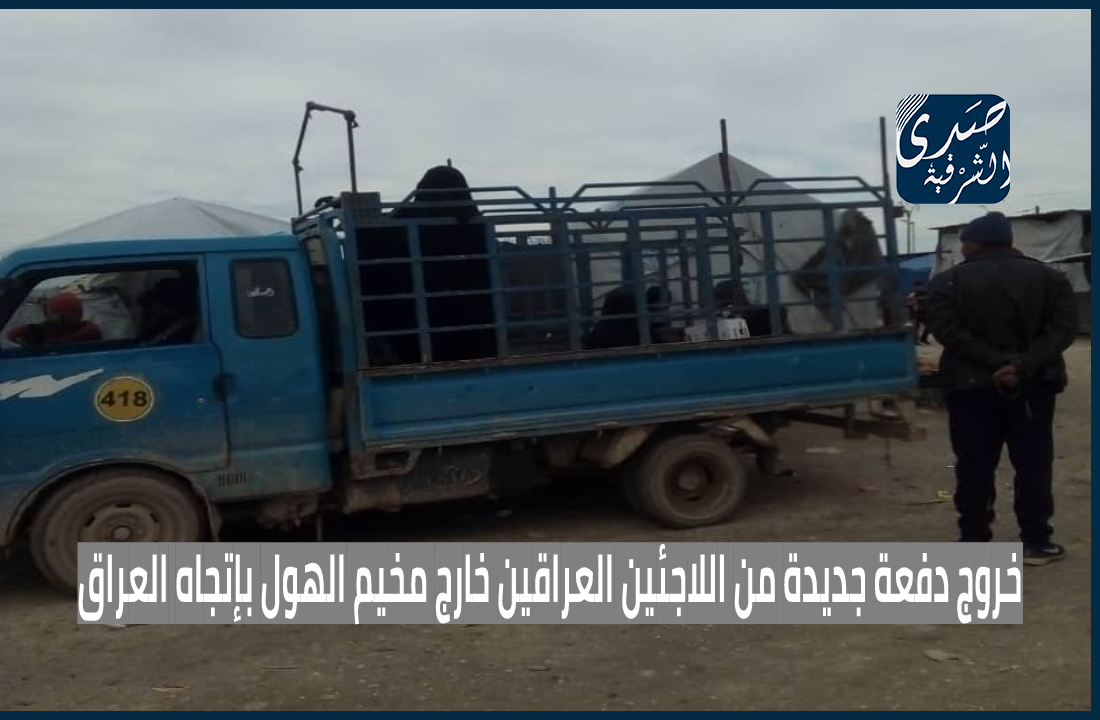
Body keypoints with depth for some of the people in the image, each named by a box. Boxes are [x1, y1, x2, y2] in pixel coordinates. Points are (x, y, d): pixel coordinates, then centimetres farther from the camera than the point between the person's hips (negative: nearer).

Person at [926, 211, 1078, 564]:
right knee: (1034, 464, 9)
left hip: (972, 387, -1)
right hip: (1033, 386, 2)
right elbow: (1064, 327, -7)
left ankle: (974, 542, 9)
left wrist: (997, 362, -18)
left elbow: (948, 331, -15)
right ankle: (1035, 543, 11)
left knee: (974, 467, 5)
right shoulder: (1049, 277, 5)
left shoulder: (948, 282, -2)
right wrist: (1022, 365, -16)